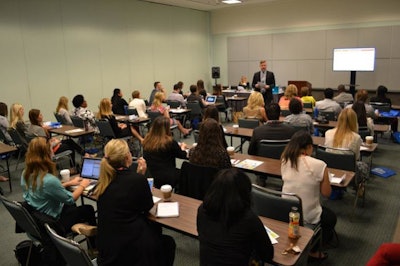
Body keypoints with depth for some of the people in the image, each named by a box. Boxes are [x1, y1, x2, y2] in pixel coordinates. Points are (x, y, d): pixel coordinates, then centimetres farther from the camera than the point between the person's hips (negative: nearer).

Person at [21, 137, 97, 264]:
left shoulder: (26, 174, -9)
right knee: (88, 209, 12)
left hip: (33, 219, 8)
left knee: (71, 207, 29)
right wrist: (82, 185, -2)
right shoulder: (49, 180, -35)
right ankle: (95, 247, 34)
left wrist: (69, 183, 11)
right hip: (50, 224, -8)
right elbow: (70, 199, -19)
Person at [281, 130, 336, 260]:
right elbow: (326, 193, -9)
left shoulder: (285, 161, -8)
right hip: (308, 216, -5)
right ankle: (312, 250, 27)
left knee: (325, 212, 34)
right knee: (331, 218, 30)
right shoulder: (319, 165, -21)